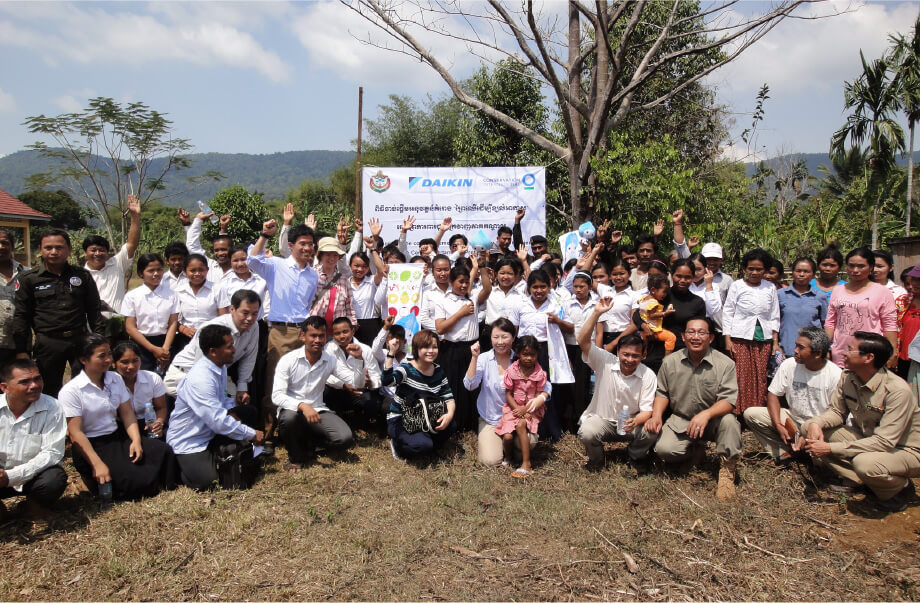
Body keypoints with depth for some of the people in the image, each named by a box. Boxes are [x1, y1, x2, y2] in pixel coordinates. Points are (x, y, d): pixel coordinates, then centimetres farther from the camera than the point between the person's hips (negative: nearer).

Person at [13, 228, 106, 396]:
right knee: (50, 393, 10)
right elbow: (20, 316, 4)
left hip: (80, 340, 1)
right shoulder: (28, 279, 4)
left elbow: (94, 311, 10)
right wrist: (21, 351, -1)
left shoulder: (82, 276, 7)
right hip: (47, 343, 0)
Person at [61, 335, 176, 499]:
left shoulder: (116, 379, 8)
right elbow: (75, 433, -14)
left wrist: (136, 440, -12)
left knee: (163, 451, -21)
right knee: (133, 481, -25)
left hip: (118, 437, 5)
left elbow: (127, 413, 6)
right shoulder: (71, 391, -11)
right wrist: (97, 465, -23)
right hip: (92, 446, -5)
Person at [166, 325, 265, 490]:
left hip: (210, 432, 8)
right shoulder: (199, 379, -30)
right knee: (206, 481, -26)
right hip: (188, 442, -8)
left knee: (250, 412, -2)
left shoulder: (220, 366, -1)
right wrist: (252, 434, -21)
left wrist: (229, 411, -6)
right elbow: (218, 422, -30)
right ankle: (180, 464, 5)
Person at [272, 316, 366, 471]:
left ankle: (309, 442, 11)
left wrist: (358, 359, -19)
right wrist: (302, 405, -34)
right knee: (289, 417, -39)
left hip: (318, 410, 3)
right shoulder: (288, 360, -9)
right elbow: (277, 396, -18)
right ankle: (295, 457, -7)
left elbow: (357, 383, -3)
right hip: (292, 409, -3)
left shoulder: (331, 361, 1)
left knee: (346, 439, -21)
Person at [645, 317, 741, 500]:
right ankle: (694, 451, 12)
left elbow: (728, 400, -17)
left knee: (729, 421, -35)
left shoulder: (725, 364, -9)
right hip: (680, 421, 2)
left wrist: (706, 414, -36)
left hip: (712, 421, -2)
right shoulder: (670, 362, 1)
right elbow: (662, 393, 9)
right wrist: (656, 416, -10)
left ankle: (727, 471, -14)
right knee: (664, 449, -23)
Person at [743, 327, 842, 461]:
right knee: (750, 414, -15)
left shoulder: (836, 375, -15)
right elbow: (773, 394, -2)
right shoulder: (789, 365, -6)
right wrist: (778, 425, -16)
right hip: (792, 419, 4)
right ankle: (785, 453, -6)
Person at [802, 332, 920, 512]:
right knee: (808, 428, -9)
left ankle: (901, 487, -2)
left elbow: (885, 442, -31)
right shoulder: (848, 377, -9)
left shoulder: (897, 391, -29)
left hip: (905, 449, -7)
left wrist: (831, 448, -34)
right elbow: (836, 411, 3)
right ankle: (866, 481, -4)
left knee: (864, 462, -39)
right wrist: (816, 423, -22)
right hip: (867, 437, 7)